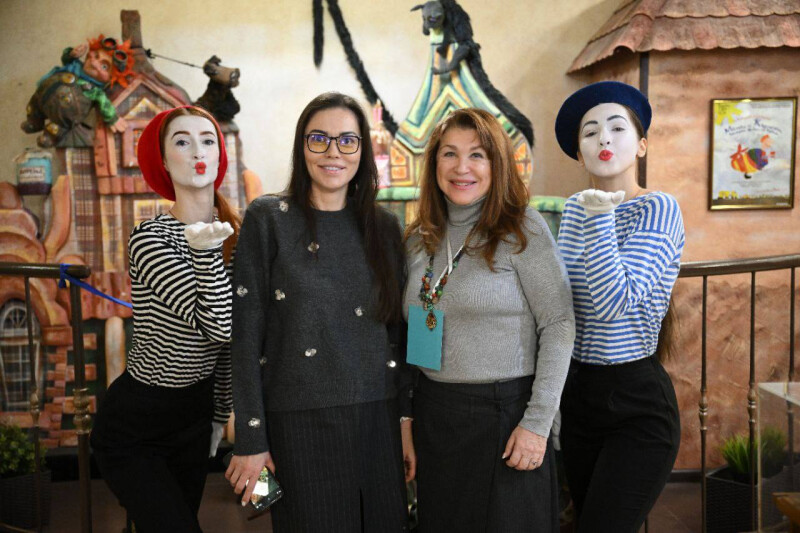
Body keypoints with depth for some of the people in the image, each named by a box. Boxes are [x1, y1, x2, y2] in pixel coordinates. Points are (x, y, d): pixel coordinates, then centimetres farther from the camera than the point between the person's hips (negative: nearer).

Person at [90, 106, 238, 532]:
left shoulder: (233, 236, 0)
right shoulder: (149, 238, -20)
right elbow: (219, 325, -29)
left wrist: (220, 416, 15)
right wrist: (206, 251, -39)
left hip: (194, 416, 6)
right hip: (132, 430, -6)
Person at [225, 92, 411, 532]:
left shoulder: (384, 227, 7)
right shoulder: (268, 218, -3)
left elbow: (397, 330, 11)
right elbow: (246, 336, -5)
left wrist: (408, 419, 6)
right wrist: (250, 440, -8)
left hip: (378, 420, 4)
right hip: (299, 425, -3)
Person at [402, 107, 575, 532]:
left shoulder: (522, 228, -9)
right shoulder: (420, 238, 7)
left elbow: (559, 325, -11)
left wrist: (538, 422, -15)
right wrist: (410, 413, 11)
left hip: (503, 411, -5)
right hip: (434, 412, 5)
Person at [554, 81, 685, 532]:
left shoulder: (658, 209, -13)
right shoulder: (574, 209, 6)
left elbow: (614, 303, -25)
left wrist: (600, 216, -24)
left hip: (637, 403, -7)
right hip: (577, 394, 7)